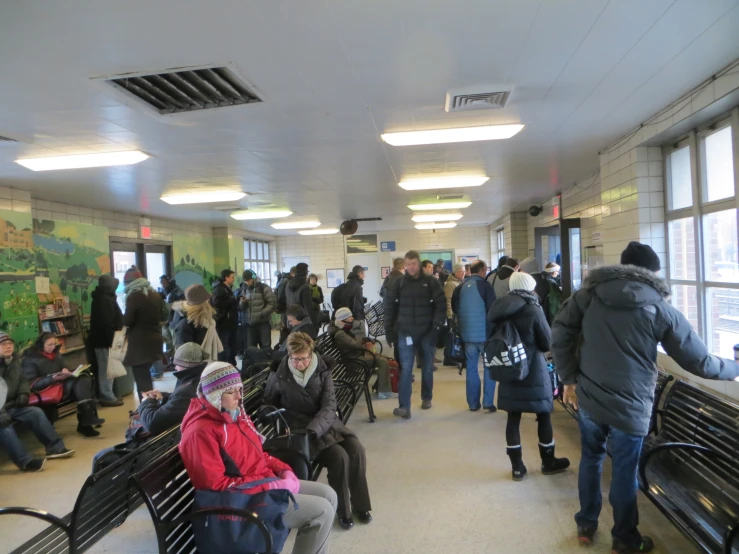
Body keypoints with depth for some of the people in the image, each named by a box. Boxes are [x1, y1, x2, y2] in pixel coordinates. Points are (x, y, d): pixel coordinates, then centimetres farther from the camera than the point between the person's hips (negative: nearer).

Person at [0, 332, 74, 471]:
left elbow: (22, 380, 21)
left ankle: (54, 447, -4)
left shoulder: (14, 360, 6)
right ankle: (25, 461, -35)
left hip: (11, 405, 7)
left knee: (36, 412, -8)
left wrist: (23, 393, -1)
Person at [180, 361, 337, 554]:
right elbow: (216, 485, -25)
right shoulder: (201, 431, -21)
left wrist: (284, 470, -1)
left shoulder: (235, 413, 7)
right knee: (322, 511, -13)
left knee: (328, 494, 7)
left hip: (266, 481, 9)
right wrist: (274, 486, -23)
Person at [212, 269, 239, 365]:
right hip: (223, 323, -9)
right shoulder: (219, 289, -11)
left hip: (231, 323, 10)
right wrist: (233, 300, -18)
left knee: (233, 346, 16)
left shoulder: (228, 288, 17)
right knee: (224, 348, -6)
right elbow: (217, 303, -25)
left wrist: (237, 300, 8)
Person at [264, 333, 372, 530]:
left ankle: (360, 504, 1)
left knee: (357, 449, -20)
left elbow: (329, 406, -10)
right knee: (339, 456, -25)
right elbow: (269, 404, 7)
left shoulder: (322, 371, -4)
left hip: (326, 423, 3)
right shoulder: (280, 375, -8)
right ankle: (342, 510, -4)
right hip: (299, 428, -3)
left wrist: (313, 429, -26)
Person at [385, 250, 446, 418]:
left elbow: (441, 304, -3)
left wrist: (436, 325, -10)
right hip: (406, 332, 0)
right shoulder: (398, 283, 0)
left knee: (427, 367, 15)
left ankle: (426, 398, 34)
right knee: (406, 369, -6)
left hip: (427, 332, 0)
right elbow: (390, 306, 6)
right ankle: (404, 406, -8)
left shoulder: (431, 282, -3)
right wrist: (389, 328, 3)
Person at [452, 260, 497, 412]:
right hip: (484, 332, -4)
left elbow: (454, 308, 13)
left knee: (471, 367, 10)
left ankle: (473, 403, 14)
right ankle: (488, 402, 2)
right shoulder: (484, 285, -8)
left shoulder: (460, 287, 5)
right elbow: (492, 308, -11)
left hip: (467, 333, 4)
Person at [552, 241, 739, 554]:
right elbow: (698, 361, -2)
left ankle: (586, 526, 35)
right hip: (630, 404, -3)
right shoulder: (660, 307, -6)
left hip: (588, 397, 3)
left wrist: (569, 379, 2)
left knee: (591, 457, 21)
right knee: (624, 470, 12)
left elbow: (561, 332, -5)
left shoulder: (591, 291, -1)